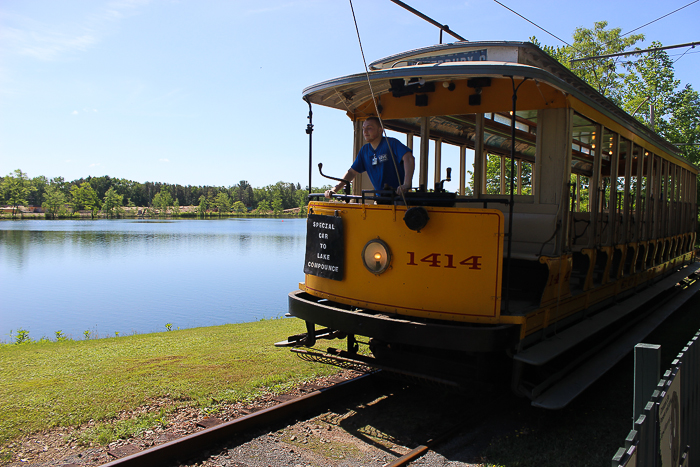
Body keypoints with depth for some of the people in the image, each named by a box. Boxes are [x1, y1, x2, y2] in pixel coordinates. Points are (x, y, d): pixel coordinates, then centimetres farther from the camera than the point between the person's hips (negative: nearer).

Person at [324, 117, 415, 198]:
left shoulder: (391, 143, -7)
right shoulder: (365, 150, 13)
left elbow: (408, 158, -22)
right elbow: (352, 172, 15)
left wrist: (406, 185, -38)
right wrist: (334, 190, 3)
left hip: (399, 196, -5)